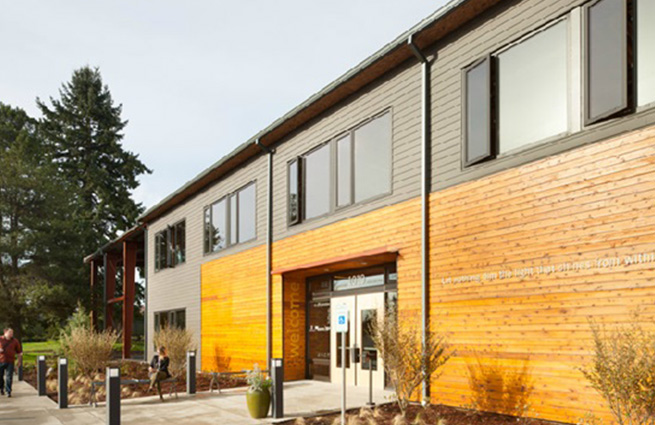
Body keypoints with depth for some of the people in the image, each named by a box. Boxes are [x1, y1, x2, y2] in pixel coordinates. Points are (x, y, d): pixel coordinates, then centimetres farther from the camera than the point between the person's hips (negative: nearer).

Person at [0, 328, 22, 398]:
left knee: (9, 377, -6)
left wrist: (20, 361, 9)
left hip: (10, 361, 0)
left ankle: (8, 392, -3)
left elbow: (19, 352, 12)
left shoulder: (15, 341, 5)